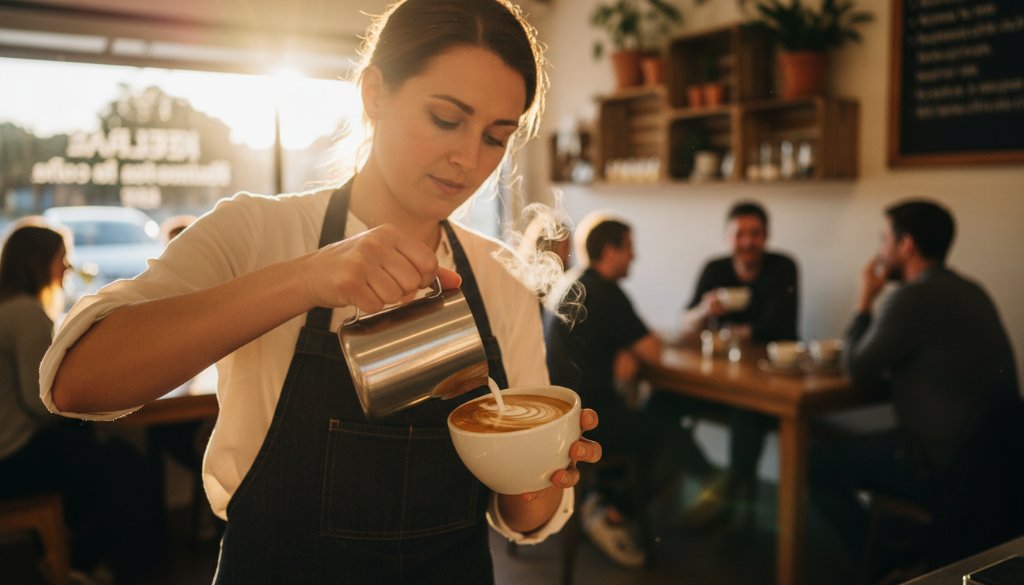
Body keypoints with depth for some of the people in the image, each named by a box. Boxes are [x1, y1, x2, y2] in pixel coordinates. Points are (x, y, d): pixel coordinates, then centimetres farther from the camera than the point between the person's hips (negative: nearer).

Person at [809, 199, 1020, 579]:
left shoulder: (914, 298, -20)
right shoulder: (966, 291, 9)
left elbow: (860, 375, -10)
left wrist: (865, 302, -1)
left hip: (948, 469, -10)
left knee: (819, 461, 1)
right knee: (868, 446, 27)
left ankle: (880, 565, 14)